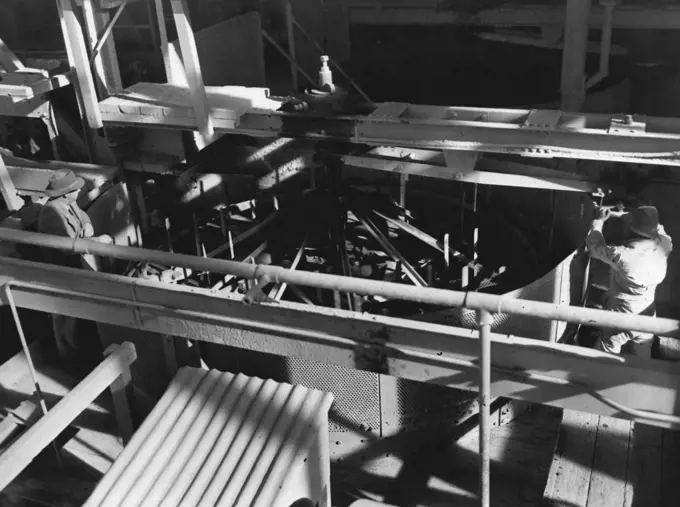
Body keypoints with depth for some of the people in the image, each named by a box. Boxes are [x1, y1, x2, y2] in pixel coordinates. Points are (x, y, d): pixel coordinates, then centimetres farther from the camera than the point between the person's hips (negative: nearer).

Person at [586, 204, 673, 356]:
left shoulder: (622, 255, -30)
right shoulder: (664, 245, -16)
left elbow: (594, 246, -11)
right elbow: (657, 228, 9)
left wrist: (598, 220, 2)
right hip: (647, 319, 5)